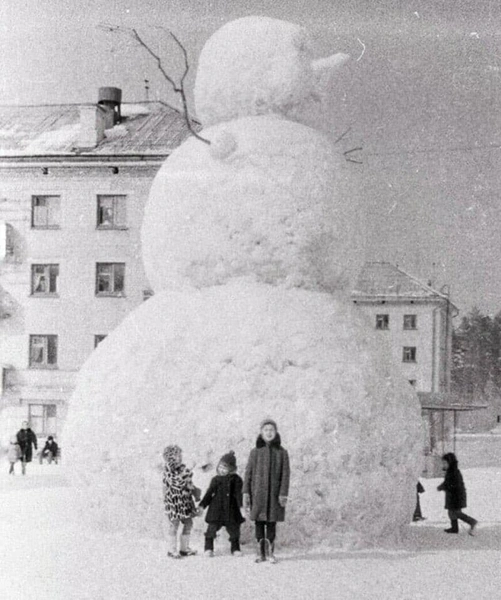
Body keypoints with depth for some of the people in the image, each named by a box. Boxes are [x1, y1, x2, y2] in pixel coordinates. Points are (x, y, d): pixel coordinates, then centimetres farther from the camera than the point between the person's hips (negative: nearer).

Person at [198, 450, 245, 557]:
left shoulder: (236, 480, 1)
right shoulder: (216, 479, 6)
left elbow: (238, 493, -4)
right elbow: (209, 493, 8)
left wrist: (241, 505, -17)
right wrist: (202, 504, 2)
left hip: (231, 509, -1)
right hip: (216, 508, 1)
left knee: (234, 529, 5)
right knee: (212, 528, -2)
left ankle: (235, 548, 19)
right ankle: (208, 548, 8)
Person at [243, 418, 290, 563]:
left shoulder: (282, 453, 4)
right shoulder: (255, 452, 6)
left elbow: (285, 474, 1)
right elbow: (248, 473, 5)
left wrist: (283, 494, -8)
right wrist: (246, 493, -2)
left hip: (274, 493, -1)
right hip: (258, 492, 1)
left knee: (272, 523, 2)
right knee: (259, 522, 2)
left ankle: (270, 552, 11)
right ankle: (261, 553, 9)